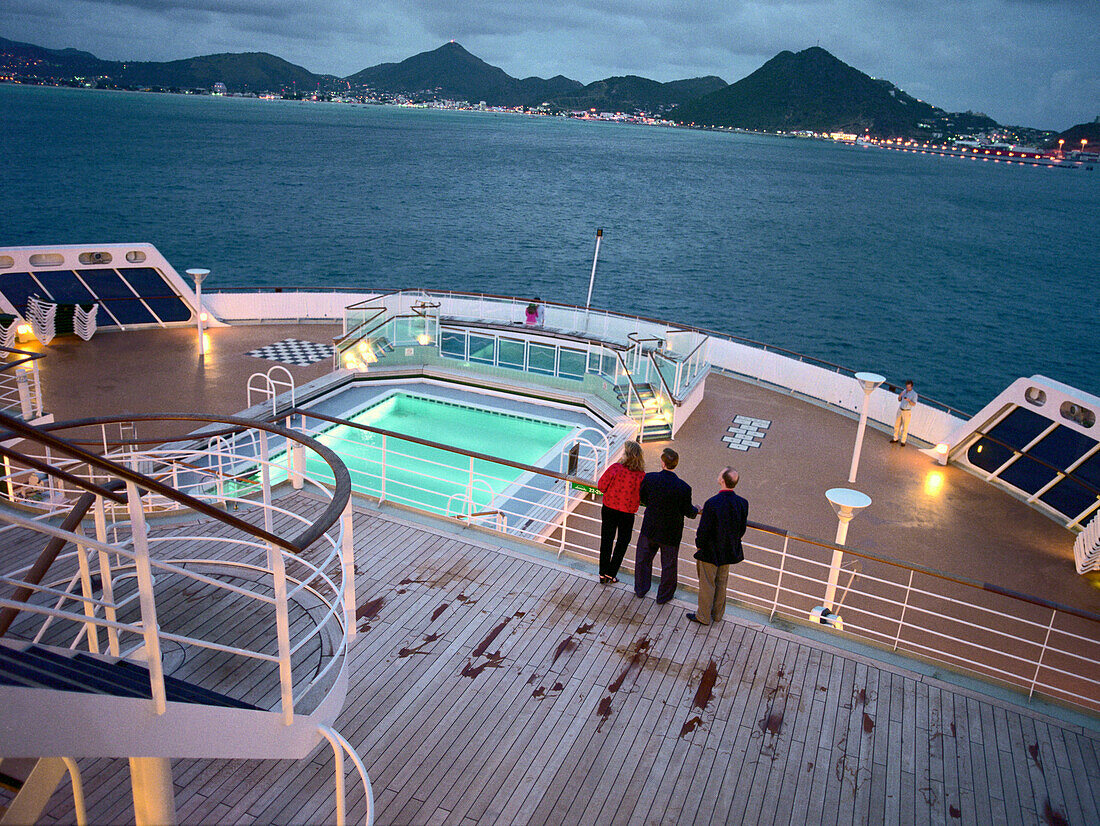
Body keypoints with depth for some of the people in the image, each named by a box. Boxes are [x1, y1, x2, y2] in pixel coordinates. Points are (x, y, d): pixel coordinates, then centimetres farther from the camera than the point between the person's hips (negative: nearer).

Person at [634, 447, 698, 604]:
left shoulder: (649, 478, -21)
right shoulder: (684, 488, -27)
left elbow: (642, 497, -4)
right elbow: (688, 511, -14)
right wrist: (696, 510, 10)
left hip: (650, 528, 2)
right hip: (670, 532, -2)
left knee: (643, 558, 25)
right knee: (668, 564, 20)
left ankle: (641, 589, 42)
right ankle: (664, 595, 37)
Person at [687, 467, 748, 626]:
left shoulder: (712, 503, -28)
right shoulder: (742, 503, -10)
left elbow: (704, 530, -21)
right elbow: (742, 528, 1)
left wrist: (699, 546, -4)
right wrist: (732, 543, 15)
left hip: (710, 552, -5)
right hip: (728, 552, 5)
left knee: (707, 585, 11)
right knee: (721, 583, 22)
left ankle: (704, 617, 26)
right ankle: (717, 614, 37)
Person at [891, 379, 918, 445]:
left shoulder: (914, 394, -16)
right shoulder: (905, 391, 2)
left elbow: (914, 404, -21)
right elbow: (899, 400, 9)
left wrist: (909, 400, -40)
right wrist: (900, 395, -13)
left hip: (907, 412, -6)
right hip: (900, 410, 6)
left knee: (905, 427, 3)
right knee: (897, 425, 13)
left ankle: (903, 441, 18)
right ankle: (895, 439, 27)